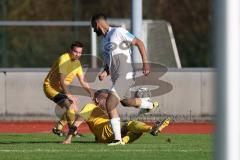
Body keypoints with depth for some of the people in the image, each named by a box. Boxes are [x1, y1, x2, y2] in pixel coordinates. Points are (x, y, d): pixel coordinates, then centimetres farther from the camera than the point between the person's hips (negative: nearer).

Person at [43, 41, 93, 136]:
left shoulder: (77, 62, 5)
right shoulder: (64, 59, -22)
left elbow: (83, 82, 8)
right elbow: (62, 80, -28)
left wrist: (91, 94, -5)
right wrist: (68, 94, -32)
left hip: (60, 89, 9)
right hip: (50, 87, -9)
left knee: (73, 110, 12)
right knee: (70, 105, -25)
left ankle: (57, 128, 26)